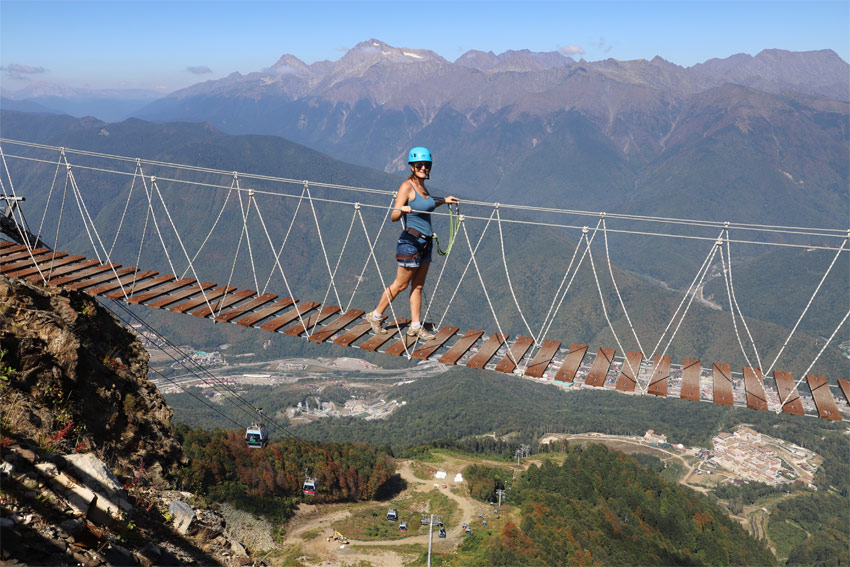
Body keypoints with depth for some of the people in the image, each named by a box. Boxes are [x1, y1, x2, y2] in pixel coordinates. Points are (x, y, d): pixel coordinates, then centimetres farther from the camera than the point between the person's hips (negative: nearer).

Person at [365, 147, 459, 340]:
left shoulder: (422, 186, 9)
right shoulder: (407, 186, -15)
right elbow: (394, 217, -22)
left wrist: (443, 201, 24)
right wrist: (402, 210, -43)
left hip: (425, 243, 8)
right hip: (411, 242, -8)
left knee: (418, 286, 11)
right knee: (401, 284, 3)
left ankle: (415, 326, 17)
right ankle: (376, 315, 21)